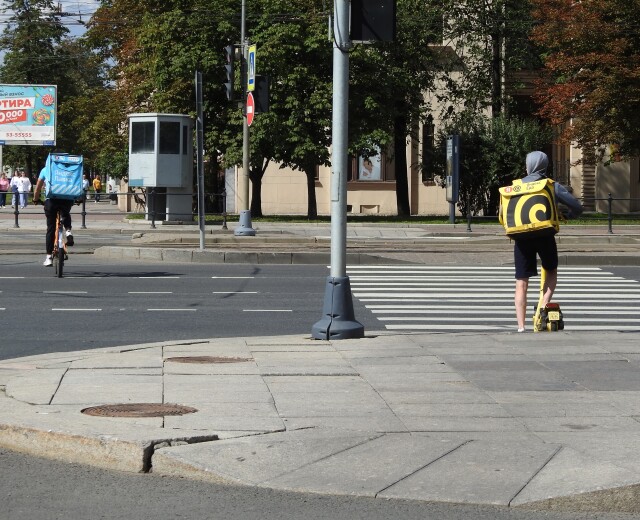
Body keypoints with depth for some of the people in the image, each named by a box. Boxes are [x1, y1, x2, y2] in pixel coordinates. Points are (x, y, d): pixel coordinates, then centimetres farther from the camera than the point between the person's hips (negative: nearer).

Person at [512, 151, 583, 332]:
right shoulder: (552, 186, 5)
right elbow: (576, 207, 0)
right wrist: (568, 215, 22)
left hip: (522, 237, 1)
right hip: (544, 235, -1)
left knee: (521, 283, 5)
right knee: (551, 272, 23)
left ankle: (521, 326, -2)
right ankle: (543, 306, 0)